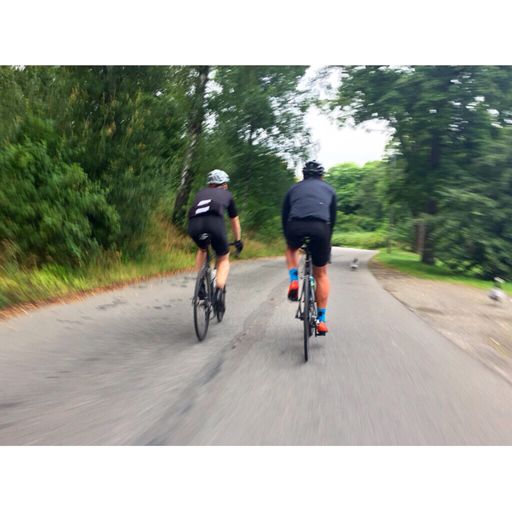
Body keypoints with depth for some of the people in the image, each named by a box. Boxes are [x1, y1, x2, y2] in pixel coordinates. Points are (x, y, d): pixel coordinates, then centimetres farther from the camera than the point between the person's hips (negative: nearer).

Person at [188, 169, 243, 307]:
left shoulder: (201, 193, 37)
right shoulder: (227, 194, 32)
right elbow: (235, 221, 41)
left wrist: (199, 232, 59)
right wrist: (238, 241, 54)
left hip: (194, 224, 3)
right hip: (215, 223, -3)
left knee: (202, 249, 35)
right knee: (224, 259, 19)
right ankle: (218, 294, -1)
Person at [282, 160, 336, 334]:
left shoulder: (294, 188, 29)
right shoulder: (329, 189, 29)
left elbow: (284, 217, 28)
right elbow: (333, 218, 28)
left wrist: (289, 239, 38)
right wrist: (327, 240, 39)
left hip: (295, 227, 0)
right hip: (320, 228, 0)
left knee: (291, 248, 37)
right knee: (321, 274, 17)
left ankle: (294, 281, 14)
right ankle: (321, 319, 16)